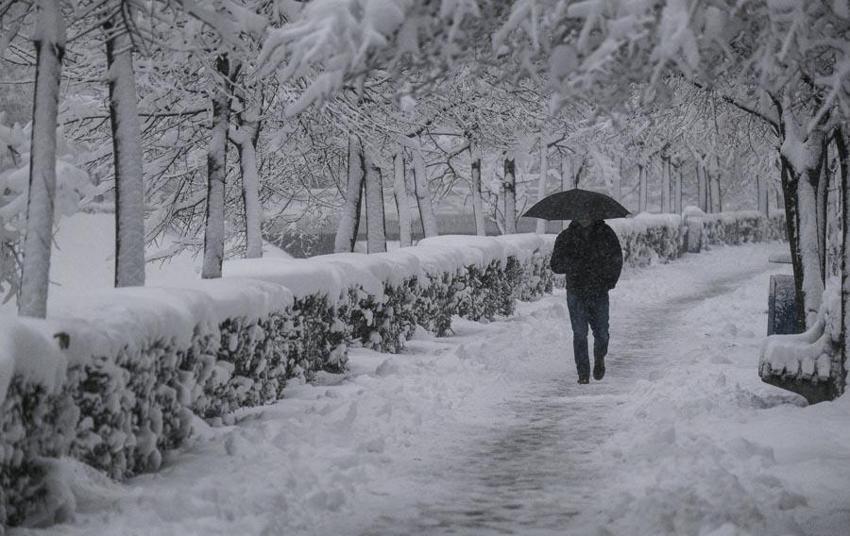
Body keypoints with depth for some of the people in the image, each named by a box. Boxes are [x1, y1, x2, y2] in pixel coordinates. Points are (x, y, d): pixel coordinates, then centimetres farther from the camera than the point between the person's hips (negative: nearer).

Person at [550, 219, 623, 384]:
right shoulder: (566, 237, 1)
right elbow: (556, 265, -3)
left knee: (602, 333, 2)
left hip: (600, 293, 1)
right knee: (580, 334, -6)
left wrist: (610, 281, -2)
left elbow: (616, 259, 10)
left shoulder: (606, 234, 2)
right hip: (576, 294, -1)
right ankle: (583, 374, 2)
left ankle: (599, 359, 34)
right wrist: (576, 263, -18)